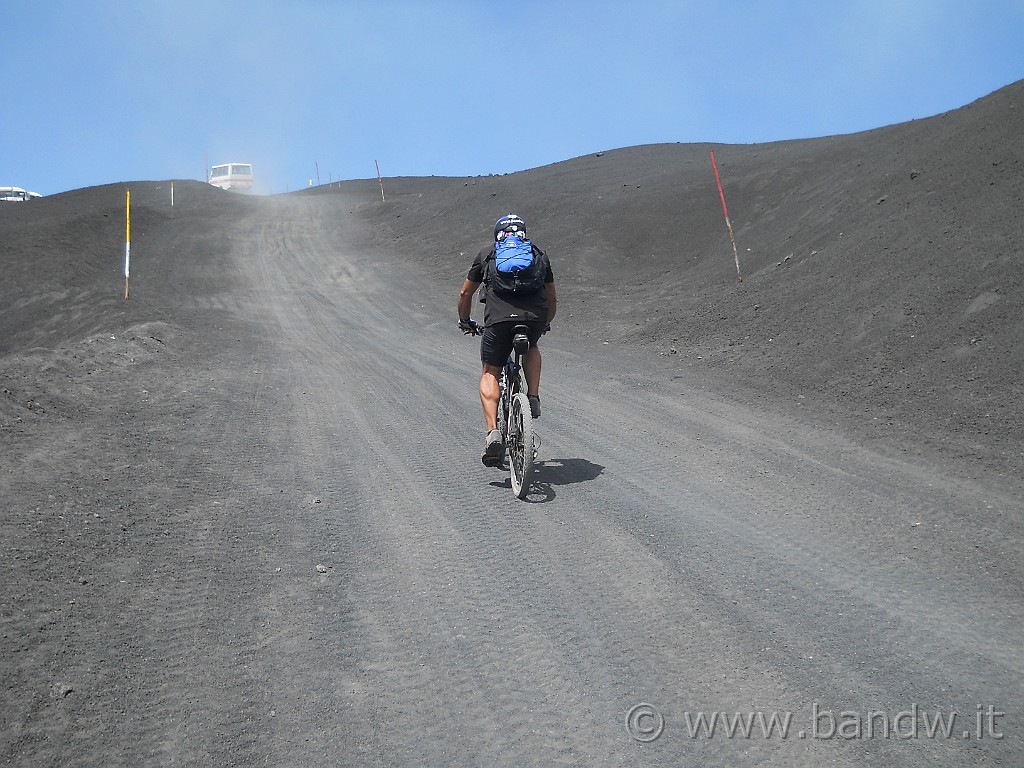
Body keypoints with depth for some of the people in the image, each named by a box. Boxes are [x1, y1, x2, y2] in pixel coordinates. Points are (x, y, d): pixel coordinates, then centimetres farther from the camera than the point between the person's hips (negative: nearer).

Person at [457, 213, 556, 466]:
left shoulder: (487, 254, 24)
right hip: (535, 318, 2)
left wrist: (465, 321, 48)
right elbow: (552, 299, 33)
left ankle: (493, 432, -2)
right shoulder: (539, 254, 28)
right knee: (531, 347, 35)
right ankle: (533, 397, 18)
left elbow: (465, 294, 31)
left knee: (490, 374, 14)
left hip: (499, 319, -1)